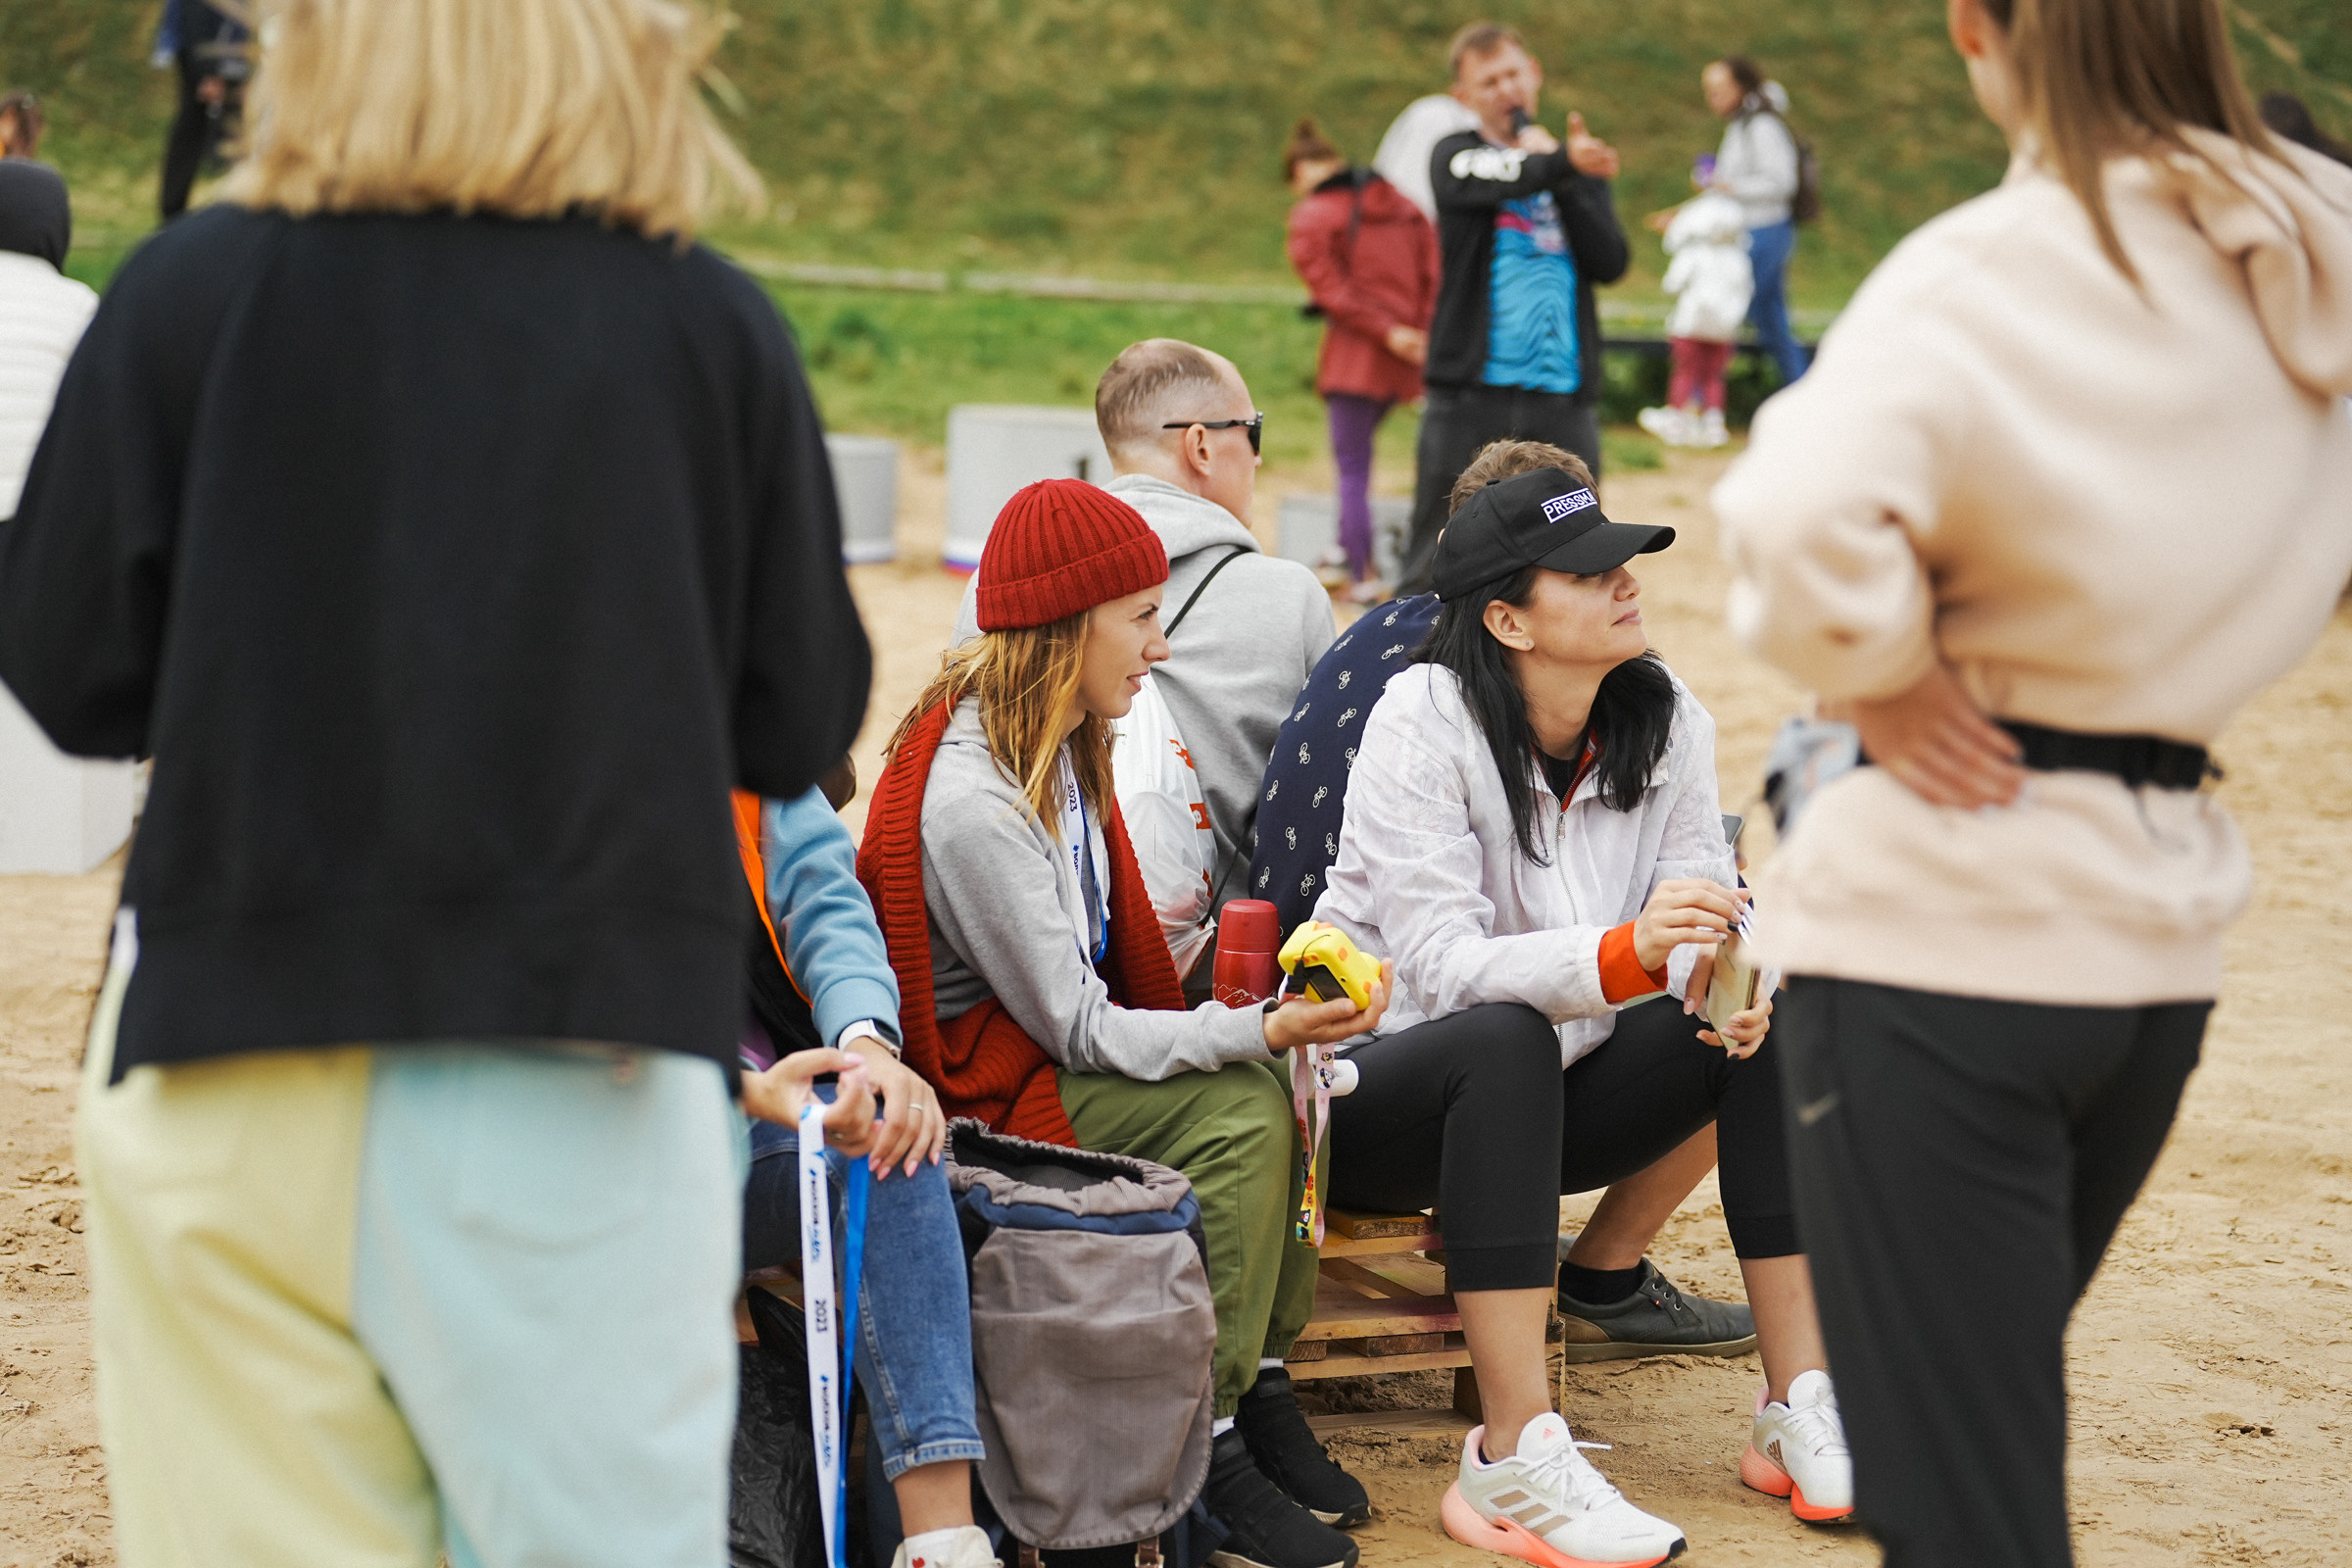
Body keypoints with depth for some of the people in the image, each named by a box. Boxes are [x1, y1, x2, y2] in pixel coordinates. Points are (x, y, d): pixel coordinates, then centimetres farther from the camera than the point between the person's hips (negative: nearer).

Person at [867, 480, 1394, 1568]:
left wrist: (1269, 1018, -6)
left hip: (1052, 1038, 9)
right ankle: (1212, 1449, -16)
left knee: (1271, 1076, -13)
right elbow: (1078, 1030, -22)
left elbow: (1117, 953, 9)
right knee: (1242, 1107, -23)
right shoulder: (970, 802, -26)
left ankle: (1261, 1388, -6)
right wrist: (1261, 1030, -28)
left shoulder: (1054, 738, 4)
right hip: (977, 1087, -9)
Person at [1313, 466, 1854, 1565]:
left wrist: (1722, 974, -29)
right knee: (1505, 1040, -38)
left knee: (1775, 1022, -15)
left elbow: (1700, 909, -3)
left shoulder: (1666, 721, -3)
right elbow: (1439, 964, -28)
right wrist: (1623, 954, -43)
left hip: (1538, 1100, 6)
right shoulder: (1424, 724, -20)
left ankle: (1799, 1411, -14)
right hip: (1378, 1089, -6)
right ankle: (1515, 1464, -39)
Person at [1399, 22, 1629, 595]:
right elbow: (1503, 178, -21)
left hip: (1564, 397, 3)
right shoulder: (1455, 158, 4)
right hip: (1472, 392, -3)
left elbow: (1611, 263, 3)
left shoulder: (1582, 170, 16)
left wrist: (1568, 185, -8)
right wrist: (1562, 162, -40)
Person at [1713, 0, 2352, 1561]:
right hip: (2164, 921, 7)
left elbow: (1801, 524, -33)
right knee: (1997, 1398, 24)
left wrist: (1885, 671, -13)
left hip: (1944, 927, -7)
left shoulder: (1986, 277, -16)